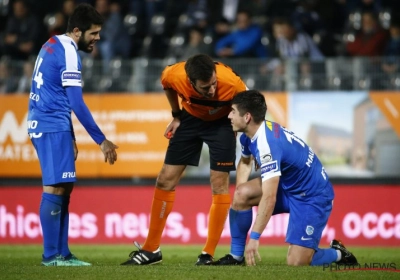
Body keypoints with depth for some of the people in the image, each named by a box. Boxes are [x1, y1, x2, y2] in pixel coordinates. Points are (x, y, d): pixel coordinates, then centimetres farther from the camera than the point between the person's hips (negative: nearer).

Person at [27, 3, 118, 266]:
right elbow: (77, 103, -18)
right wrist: (101, 140, -13)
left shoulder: (54, 45, 15)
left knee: (63, 187, 10)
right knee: (55, 188, -9)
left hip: (43, 124, 10)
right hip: (52, 126, -10)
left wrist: (70, 137, 23)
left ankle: (62, 253, 11)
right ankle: (51, 255, -8)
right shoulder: (68, 53, -14)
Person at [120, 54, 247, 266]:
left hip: (221, 122, -3)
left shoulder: (231, 83, -38)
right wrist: (176, 116, 2)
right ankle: (151, 250, 12)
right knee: (165, 180, 2)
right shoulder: (174, 75, -31)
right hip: (191, 117, 3)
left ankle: (208, 254, 1)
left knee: (219, 183, -10)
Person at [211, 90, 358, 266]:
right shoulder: (249, 136, -3)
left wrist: (254, 237, -35)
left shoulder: (267, 144, -32)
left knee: (296, 263, -17)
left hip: (312, 197, -9)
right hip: (287, 186, 9)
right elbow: (245, 162, 22)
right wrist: (239, 193, 5)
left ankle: (337, 254, 14)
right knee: (242, 194, -11)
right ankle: (236, 257, 3)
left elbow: (269, 198, -36)